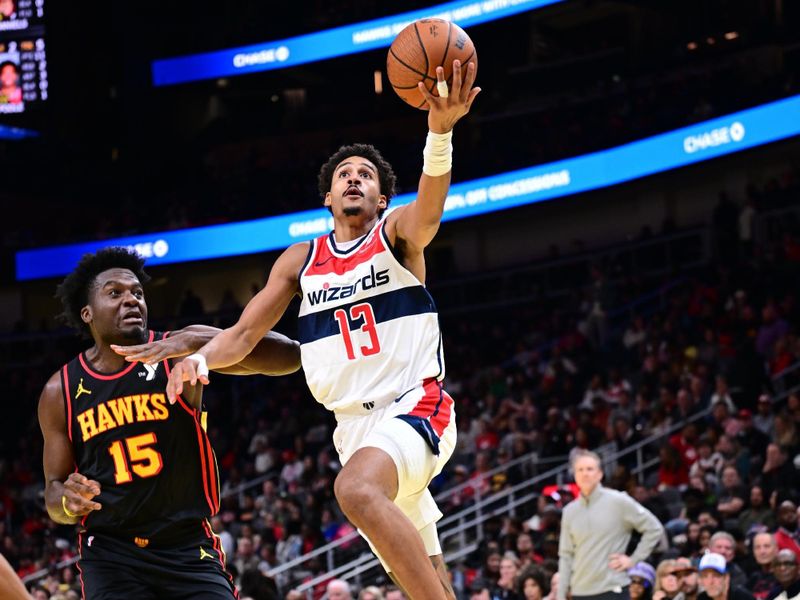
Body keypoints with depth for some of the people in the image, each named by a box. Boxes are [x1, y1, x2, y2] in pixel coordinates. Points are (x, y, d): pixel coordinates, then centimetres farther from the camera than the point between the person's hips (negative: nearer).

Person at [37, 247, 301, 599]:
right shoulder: (60, 392, 1)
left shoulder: (178, 351, -5)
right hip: (110, 553, 0)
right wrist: (68, 502, -17)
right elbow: (54, 488, 9)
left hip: (188, 547, 0)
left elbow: (289, 356, -17)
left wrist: (197, 343, -29)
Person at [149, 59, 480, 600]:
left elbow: (429, 208, -24)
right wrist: (200, 358, -11)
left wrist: (441, 129, -44)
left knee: (357, 490, -35)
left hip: (415, 407, -6)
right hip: (354, 424, 6)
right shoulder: (300, 261, 13)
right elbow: (244, 334, 13)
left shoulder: (397, 234, 0)